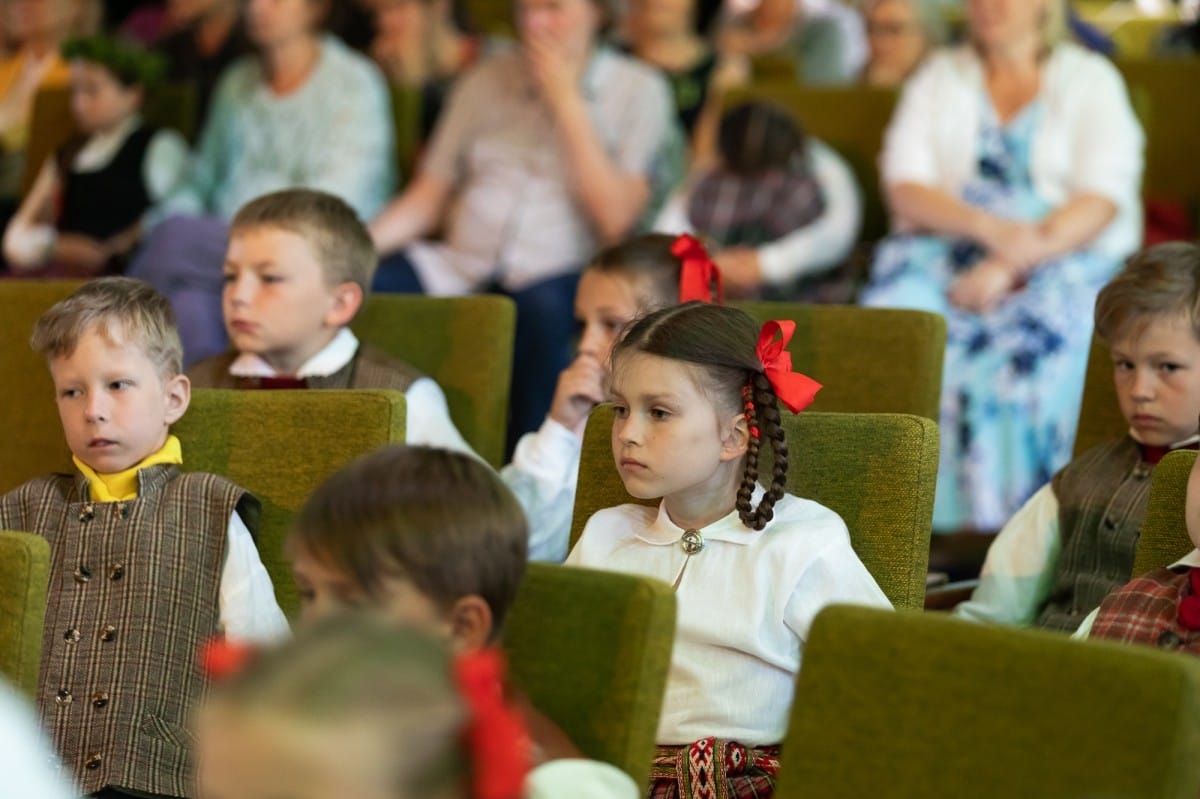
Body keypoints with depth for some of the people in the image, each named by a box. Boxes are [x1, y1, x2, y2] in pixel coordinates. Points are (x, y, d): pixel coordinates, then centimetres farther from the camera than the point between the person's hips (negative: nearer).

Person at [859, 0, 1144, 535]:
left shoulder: (1090, 80, 8)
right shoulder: (938, 79, 16)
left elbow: (1103, 200, -5)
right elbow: (904, 186, 3)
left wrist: (1010, 265, -18)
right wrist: (988, 227, -16)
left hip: (1066, 256, -2)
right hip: (945, 253, 2)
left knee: (1037, 333, -34)